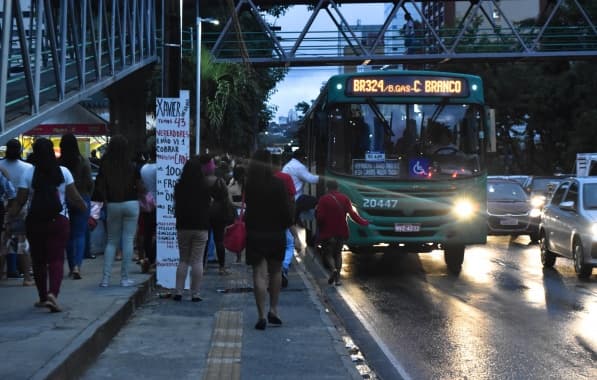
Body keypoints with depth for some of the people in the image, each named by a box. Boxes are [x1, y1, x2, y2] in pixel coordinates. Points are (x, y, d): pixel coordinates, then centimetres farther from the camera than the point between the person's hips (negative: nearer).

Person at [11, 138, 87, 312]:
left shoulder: (28, 173, -4)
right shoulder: (63, 172, -3)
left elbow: (20, 201, -5)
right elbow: (74, 197, 0)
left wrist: (10, 217, 5)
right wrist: (85, 207, 19)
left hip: (35, 221, 1)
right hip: (59, 220, -1)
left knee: (38, 260, 14)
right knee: (56, 259, -1)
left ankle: (43, 297, 22)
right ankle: (53, 293, -22)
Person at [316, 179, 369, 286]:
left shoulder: (323, 199, -8)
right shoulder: (344, 198, 3)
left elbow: (320, 217, -14)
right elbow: (352, 214, -4)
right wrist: (363, 222, 6)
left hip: (327, 232, -4)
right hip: (341, 232, 4)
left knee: (328, 253, 8)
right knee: (338, 253, 18)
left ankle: (333, 269, -21)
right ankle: (337, 277, 9)